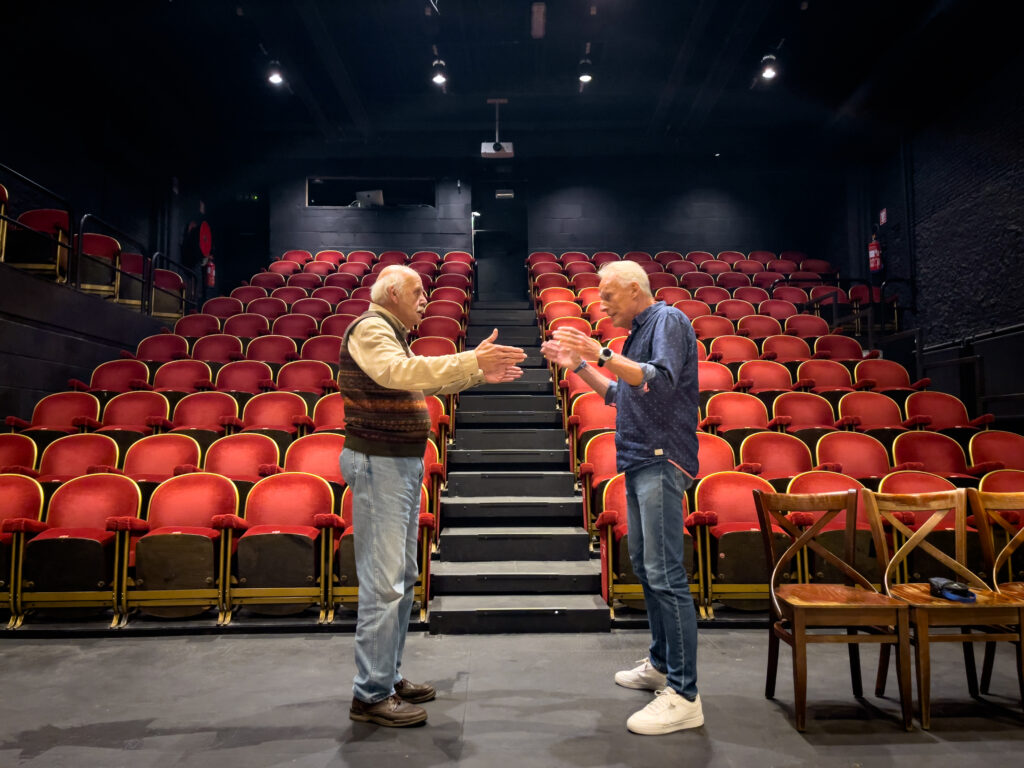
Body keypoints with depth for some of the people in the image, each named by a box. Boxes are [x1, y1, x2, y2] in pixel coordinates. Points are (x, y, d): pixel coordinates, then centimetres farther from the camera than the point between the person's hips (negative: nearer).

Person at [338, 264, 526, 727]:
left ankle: (388, 676, 26)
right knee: (383, 582, -7)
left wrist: (478, 372, 11)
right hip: (379, 464, -11)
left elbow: (426, 381, 23)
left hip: (402, 463, 11)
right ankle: (370, 696, 4)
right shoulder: (370, 329, -12)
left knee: (403, 576, 15)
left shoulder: (392, 334, 19)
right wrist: (471, 361, -33)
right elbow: (400, 372, -31)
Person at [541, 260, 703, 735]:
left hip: (661, 462, -10)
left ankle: (683, 696, -5)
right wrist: (578, 366, 18)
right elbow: (620, 396, 26)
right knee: (644, 566, 15)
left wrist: (600, 354, -24)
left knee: (665, 575, -11)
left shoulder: (668, 320, -6)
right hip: (640, 463, 10)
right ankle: (660, 665, 28)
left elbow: (661, 381, -22)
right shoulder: (640, 332, 21)